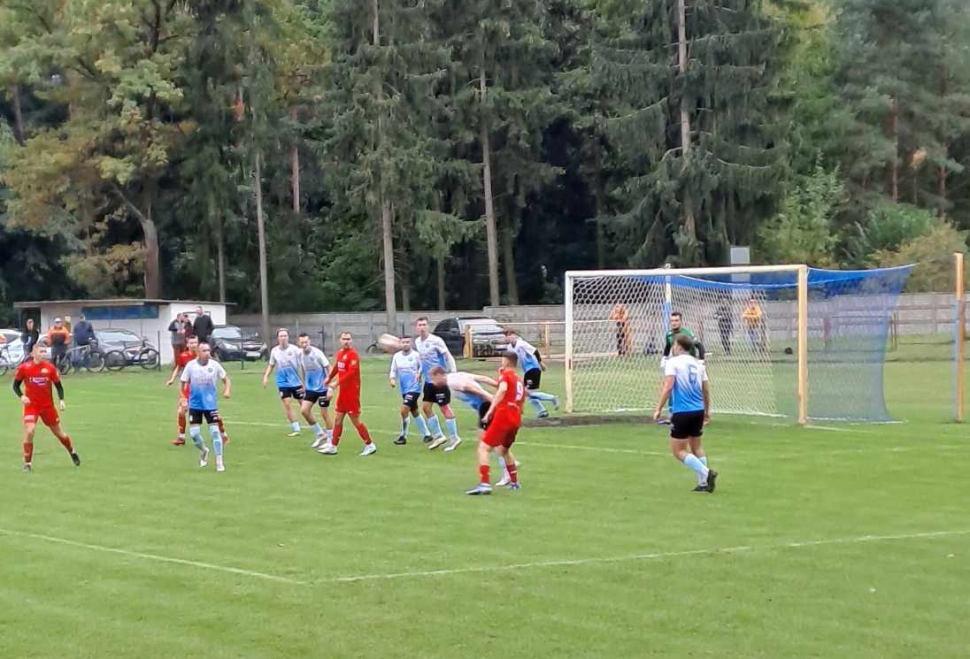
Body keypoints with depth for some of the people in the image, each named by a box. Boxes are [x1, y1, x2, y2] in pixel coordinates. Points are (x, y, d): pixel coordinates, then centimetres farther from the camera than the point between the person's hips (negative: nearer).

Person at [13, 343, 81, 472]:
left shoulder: (50, 368, -5)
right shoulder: (24, 368, -8)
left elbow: (58, 385, 4)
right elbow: (16, 385, 3)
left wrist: (61, 400, -9)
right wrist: (21, 396, -15)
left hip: (48, 405, 1)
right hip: (31, 405, -1)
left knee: (59, 432, 11)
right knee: (29, 431, -19)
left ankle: (73, 453, 36)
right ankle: (27, 463, -6)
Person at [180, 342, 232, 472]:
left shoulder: (215, 365, -6)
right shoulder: (191, 365, -7)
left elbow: (226, 379, 5)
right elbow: (184, 382, 2)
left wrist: (227, 391, -14)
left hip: (210, 404, 0)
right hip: (195, 404, 1)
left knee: (215, 431, -8)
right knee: (194, 433, -4)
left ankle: (219, 462, 1)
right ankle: (204, 451, 28)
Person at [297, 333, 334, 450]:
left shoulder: (317, 353, -20)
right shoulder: (300, 354, -1)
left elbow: (329, 369, -16)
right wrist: (304, 384, 19)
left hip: (322, 388, -6)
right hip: (310, 388, 6)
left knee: (324, 413, 0)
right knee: (304, 410, -2)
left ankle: (330, 440, 13)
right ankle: (320, 434, 15)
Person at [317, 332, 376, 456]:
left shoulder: (353, 355, -16)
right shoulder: (339, 353, 9)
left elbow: (351, 372, -25)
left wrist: (337, 383, -26)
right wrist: (329, 378, 19)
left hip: (352, 392, -8)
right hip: (342, 391, 8)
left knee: (355, 420, -3)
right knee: (338, 419, 12)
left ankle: (370, 445, 7)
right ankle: (333, 447, 19)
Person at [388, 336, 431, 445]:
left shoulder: (415, 355, -10)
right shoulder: (396, 356, 4)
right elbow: (393, 370, 10)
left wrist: (419, 374, -23)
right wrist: (392, 379, -8)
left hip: (414, 388, -6)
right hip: (404, 389, 6)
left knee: (404, 410, -16)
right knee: (415, 412, 15)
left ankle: (403, 437, -4)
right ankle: (426, 434, 28)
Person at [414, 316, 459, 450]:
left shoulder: (436, 340, -15)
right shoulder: (417, 341, 8)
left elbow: (449, 357, -14)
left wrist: (453, 374, -20)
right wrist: (420, 372, 13)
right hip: (428, 380, 8)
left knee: (444, 408, -4)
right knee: (425, 407, 8)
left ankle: (454, 438, 5)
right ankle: (438, 436, 19)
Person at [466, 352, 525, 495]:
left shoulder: (505, 375, 3)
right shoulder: (520, 381, 23)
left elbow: (502, 389, -20)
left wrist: (490, 410, -26)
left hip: (503, 416, -8)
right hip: (516, 419, 8)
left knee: (483, 448, -9)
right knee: (504, 450, 30)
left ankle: (484, 484, -23)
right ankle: (514, 482, 37)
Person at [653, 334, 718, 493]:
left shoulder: (673, 362, -6)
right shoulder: (698, 364, 11)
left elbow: (668, 386, -17)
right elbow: (706, 389, 15)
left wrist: (659, 409, -14)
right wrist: (707, 411, 27)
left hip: (681, 412, -6)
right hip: (698, 411, 6)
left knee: (678, 451, 1)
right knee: (696, 447, 19)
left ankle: (706, 473, -12)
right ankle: (704, 483, 16)